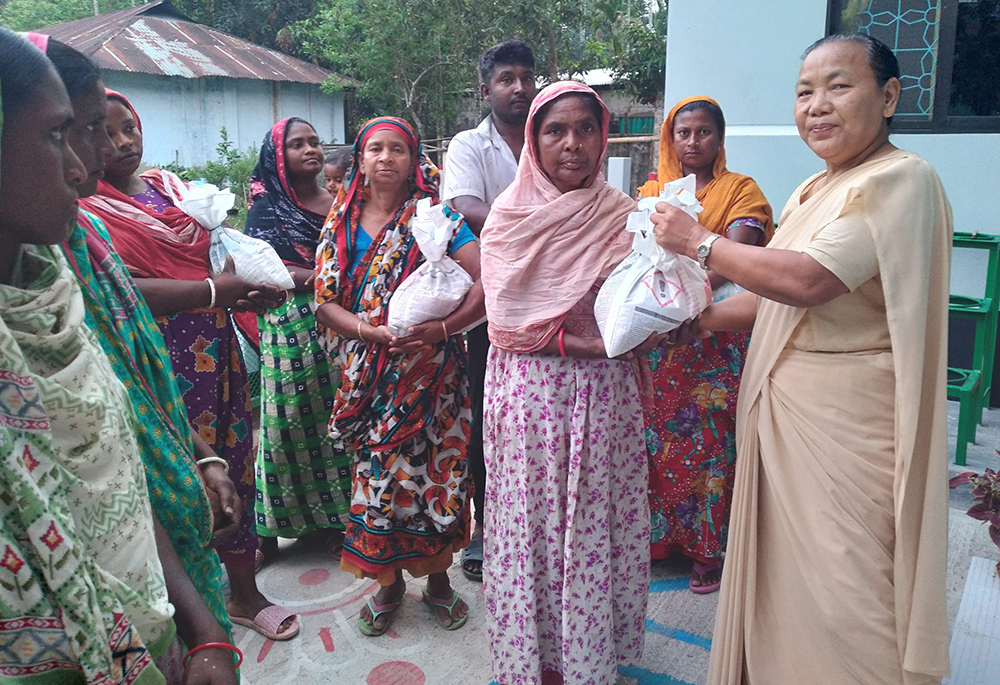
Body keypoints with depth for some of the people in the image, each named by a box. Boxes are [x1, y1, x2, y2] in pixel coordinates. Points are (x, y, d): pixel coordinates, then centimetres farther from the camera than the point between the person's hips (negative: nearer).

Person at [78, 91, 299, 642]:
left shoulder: (168, 185, 14)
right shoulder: (83, 208, -6)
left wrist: (248, 285, -6)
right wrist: (216, 289, -21)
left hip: (216, 347, 6)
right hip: (158, 362, -6)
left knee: (234, 462, 12)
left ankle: (244, 590, 29)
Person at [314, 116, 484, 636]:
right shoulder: (341, 223, 6)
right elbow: (324, 301, 1)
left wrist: (443, 327, -23)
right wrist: (370, 331, -16)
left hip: (429, 370, -2)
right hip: (367, 373, 2)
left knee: (432, 467, 3)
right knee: (375, 470, 7)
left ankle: (437, 578, 25)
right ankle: (388, 580, 27)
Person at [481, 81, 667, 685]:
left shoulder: (623, 216, 4)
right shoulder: (510, 216, 2)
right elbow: (505, 320, -6)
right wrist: (579, 340, -15)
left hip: (604, 395, 1)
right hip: (528, 393, -1)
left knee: (595, 522, 7)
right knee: (530, 523, 6)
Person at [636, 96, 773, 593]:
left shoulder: (740, 189, 5)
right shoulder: (653, 190, 16)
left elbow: (737, 247, -13)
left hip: (717, 334, -3)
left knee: (710, 438, -2)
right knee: (654, 433, 4)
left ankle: (710, 547, 12)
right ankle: (654, 536, 19)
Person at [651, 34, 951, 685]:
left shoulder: (901, 180, -14)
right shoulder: (814, 191, 14)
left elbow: (808, 281, -25)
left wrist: (700, 242, -14)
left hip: (846, 427, -8)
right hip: (784, 412, 9)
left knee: (840, 603, 1)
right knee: (782, 576, 19)